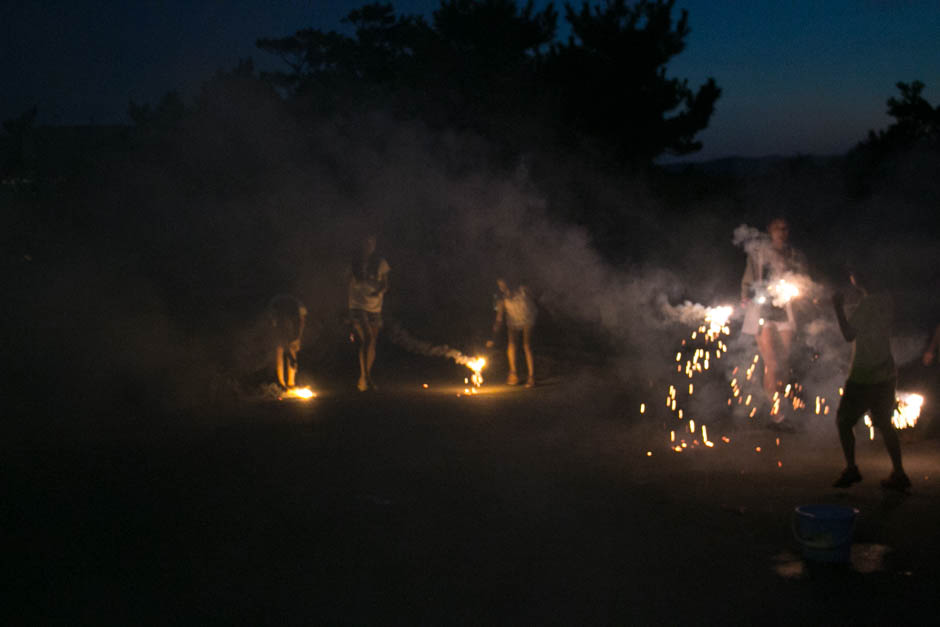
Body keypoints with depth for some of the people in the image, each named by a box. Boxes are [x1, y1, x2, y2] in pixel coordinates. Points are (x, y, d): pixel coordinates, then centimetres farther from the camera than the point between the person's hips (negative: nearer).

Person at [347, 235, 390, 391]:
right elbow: (350, 286, 12)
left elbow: (385, 284, 5)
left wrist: (379, 291, -17)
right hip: (357, 306, -2)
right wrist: (348, 306, 11)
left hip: (374, 307, 2)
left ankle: (367, 377, 21)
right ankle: (364, 376, -19)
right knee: (367, 339, -20)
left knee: (372, 343, 6)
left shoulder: (381, 263, 6)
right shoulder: (355, 264, 7)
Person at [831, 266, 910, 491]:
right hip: (886, 372, 8)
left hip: (865, 376, -8)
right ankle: (898, 474, 12)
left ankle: (851, 469, -3)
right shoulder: (886, 299, 6)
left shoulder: (867, 304, -18)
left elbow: (849, 335, -22)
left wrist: (839, 308, -18)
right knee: (884, 424, 14)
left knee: (844, 421, 3)